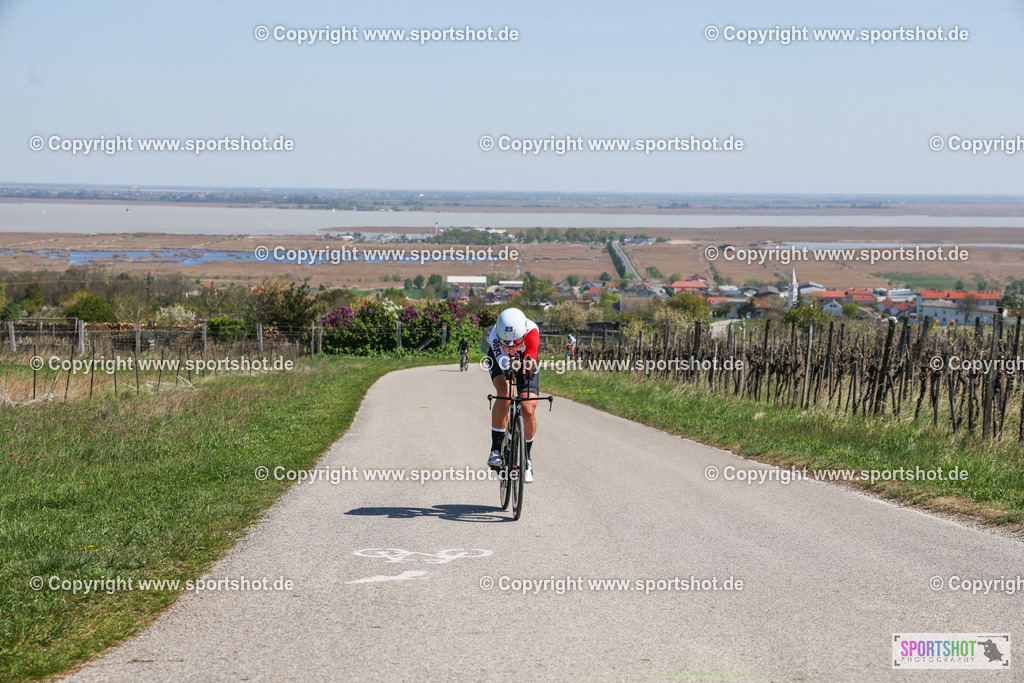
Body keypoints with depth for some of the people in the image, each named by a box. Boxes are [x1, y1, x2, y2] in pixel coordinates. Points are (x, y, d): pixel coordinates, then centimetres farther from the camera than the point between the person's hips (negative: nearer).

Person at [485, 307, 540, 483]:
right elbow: (502, 360, -50)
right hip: (500, 358, -1)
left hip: (525, 361, 1)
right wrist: (510, 365, -72)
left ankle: (527, 457, 15)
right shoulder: (495, 335, -39)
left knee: (529, 412, -11)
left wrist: (529, 365, -70)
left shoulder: (531, 330, -39)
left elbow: (531, 356, -48)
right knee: (504, 393, -33)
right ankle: (496, 449, -22)